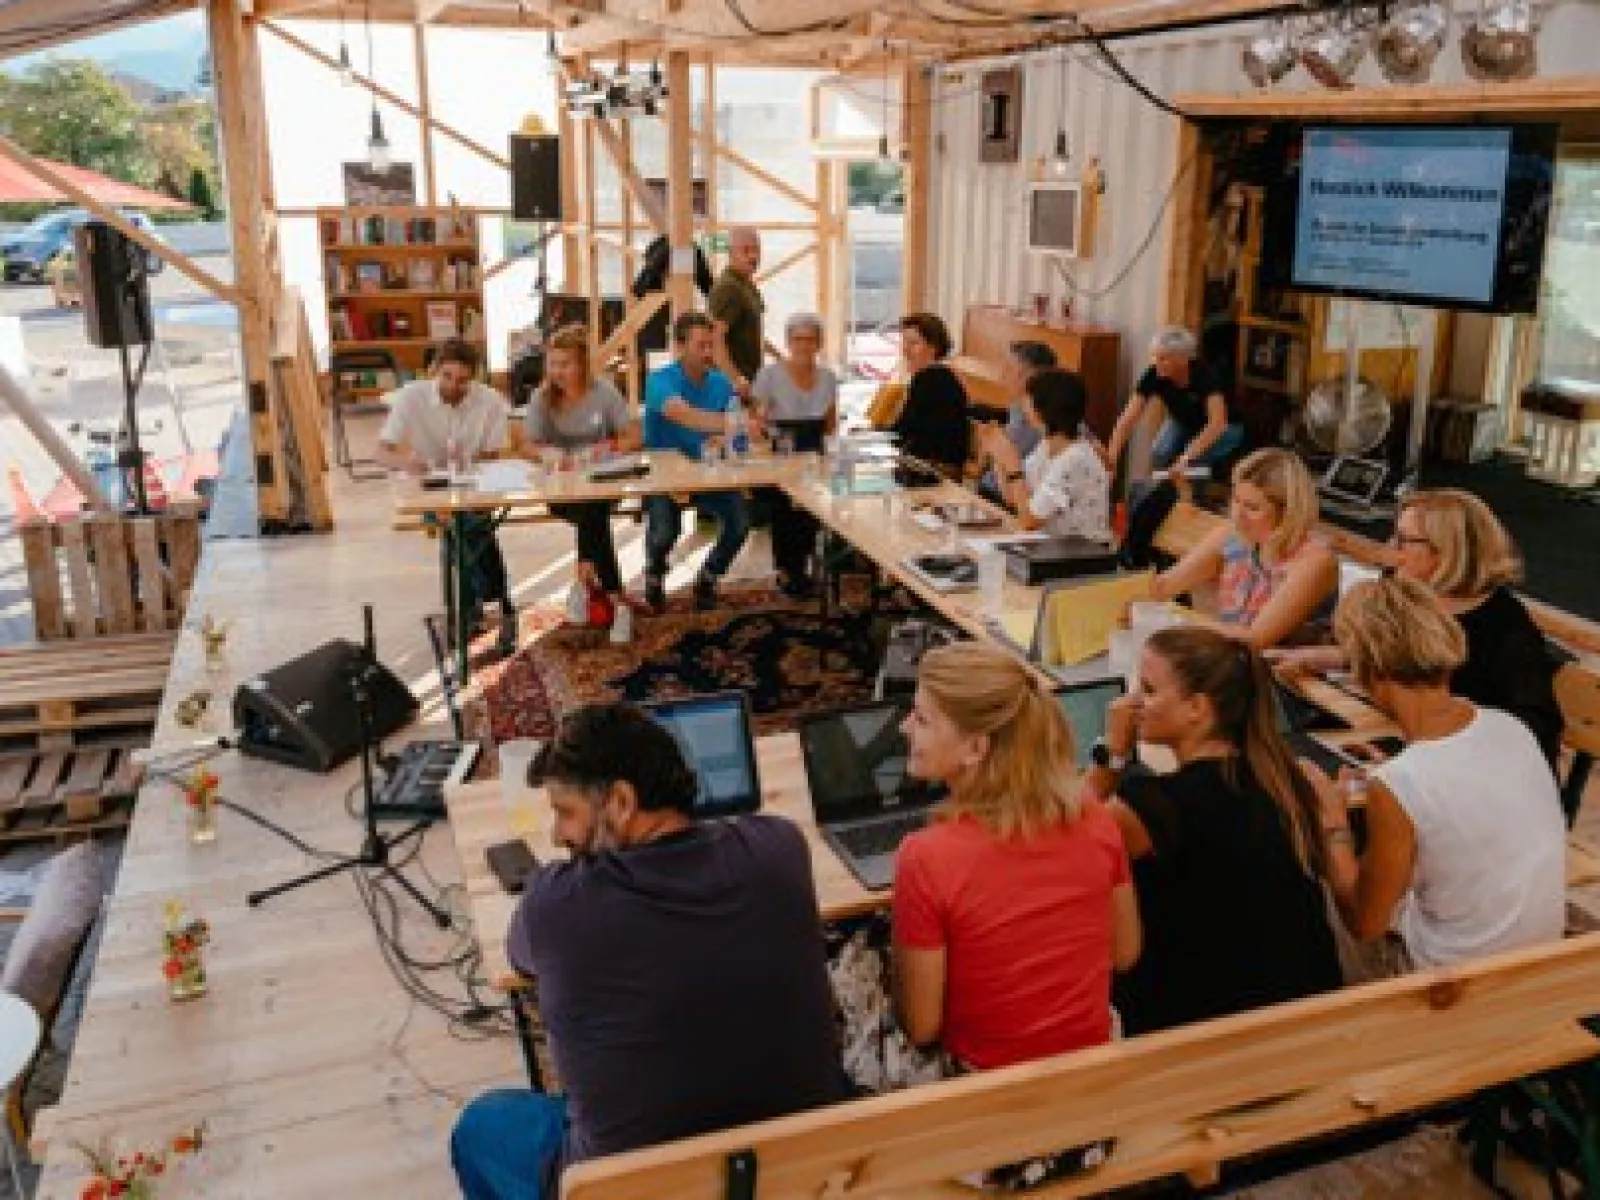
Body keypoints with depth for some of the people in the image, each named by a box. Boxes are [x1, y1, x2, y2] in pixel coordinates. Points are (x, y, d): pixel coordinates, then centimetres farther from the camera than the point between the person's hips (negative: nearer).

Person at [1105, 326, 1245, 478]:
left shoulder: (1205, 374, -36)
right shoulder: (1153, 375, -26)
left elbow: (1217, 423, -46)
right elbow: (1127, 420, -27)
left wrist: (1186, 458, -56)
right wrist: (1111, 458, -39)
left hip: (1224, 429, -4)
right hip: (1183, 422, 4)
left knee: (1195, 461, -31)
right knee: (1160, 455, -25)